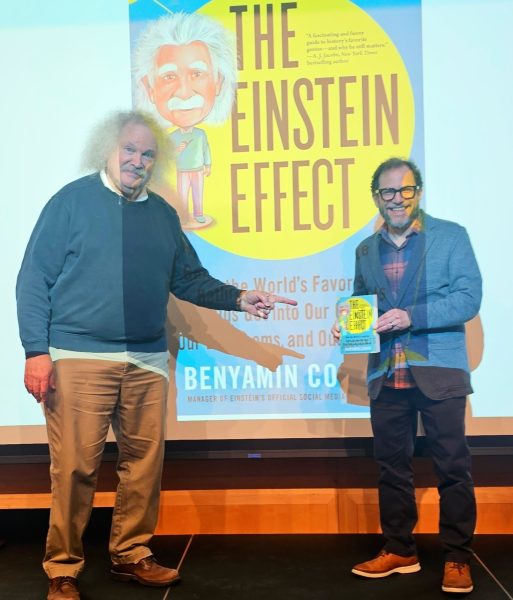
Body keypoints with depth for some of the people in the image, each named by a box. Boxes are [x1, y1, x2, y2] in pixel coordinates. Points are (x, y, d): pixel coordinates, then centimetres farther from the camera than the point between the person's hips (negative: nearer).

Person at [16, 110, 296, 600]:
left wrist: (238, 299, 3)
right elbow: (34, 278, -3)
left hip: (147, 362, 5)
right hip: (80, 359, -5)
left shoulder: (162, 214, 15)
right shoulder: (72, 201, -1)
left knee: (144, 462, 10)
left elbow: (189, 279, 18)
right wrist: (36, 350, -11)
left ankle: (131, 556, 26)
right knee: (75, 467, -2)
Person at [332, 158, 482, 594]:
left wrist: (411, 315, -19)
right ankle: (399, 551, 24)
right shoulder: (366, 250, 14)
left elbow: (468, 298, -8)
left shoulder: (450, 236, 1)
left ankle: (458, 558, 14)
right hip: (386, 376, 4)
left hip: (438, 372, -4)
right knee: (392, 466, 10)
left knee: (453, 467, 1)